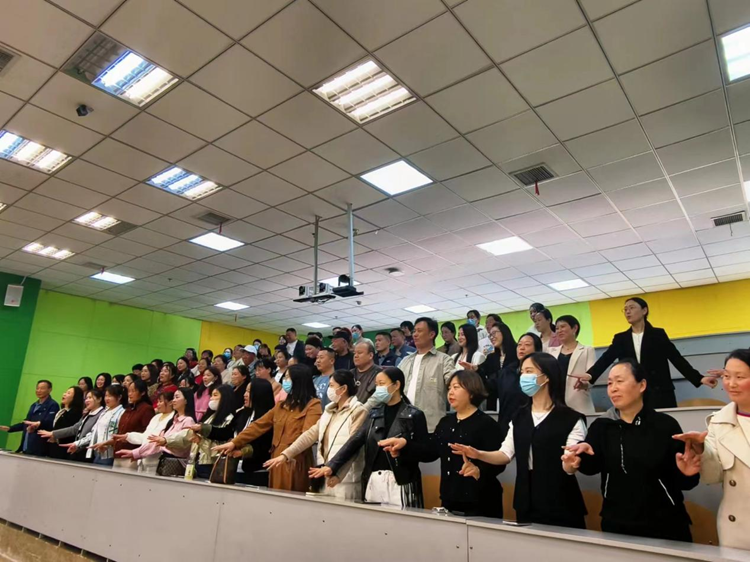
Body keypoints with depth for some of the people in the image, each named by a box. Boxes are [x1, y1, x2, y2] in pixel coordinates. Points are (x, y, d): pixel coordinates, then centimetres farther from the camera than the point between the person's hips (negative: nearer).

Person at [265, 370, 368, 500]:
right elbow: (311, 433, 13)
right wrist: (286, 454, 6)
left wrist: (336, 471, -28)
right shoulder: (329, 410, 15)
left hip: (345, 479, -7)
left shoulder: (358, 411, -9)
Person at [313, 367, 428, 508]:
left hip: (400, 483, -4)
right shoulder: (374, 413, 11)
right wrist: (331, 466, -8)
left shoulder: (414, 415, -2)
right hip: (373, 482, 4)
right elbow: (355, 441, 3)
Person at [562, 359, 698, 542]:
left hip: (664, 527, -1)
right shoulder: (601, 426, -1)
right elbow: (592, 466, -17)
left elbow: (684, 481, -2)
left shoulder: (665, 425, -5)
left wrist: (688, 472, -24)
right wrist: (582, 456, -38)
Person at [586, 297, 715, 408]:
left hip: (659, 395, -1)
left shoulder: (658, 334, 7)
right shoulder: (620, 339, 11)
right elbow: (605, 359, -1)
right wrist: (589, 376, -18)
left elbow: (677, 358, 3)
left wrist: (699, 378, -9)